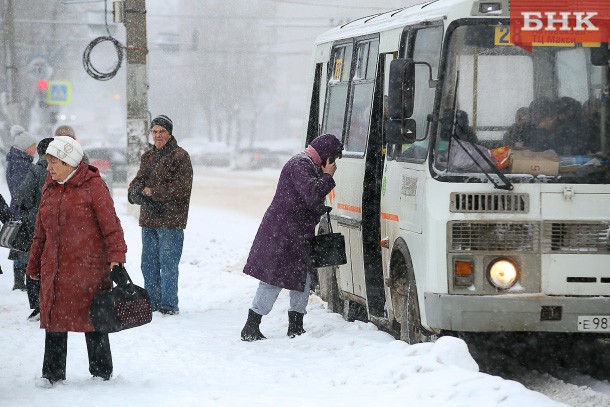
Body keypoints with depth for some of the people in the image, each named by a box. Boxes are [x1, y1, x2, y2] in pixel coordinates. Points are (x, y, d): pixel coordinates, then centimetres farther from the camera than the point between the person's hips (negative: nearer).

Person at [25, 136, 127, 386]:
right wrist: (34, 263, 20)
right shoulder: (50, 188, 12)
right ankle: (52, 373, 15)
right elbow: (41, 231, 18)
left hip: (88, 265, -5)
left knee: (91, 317, 3)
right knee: (54, 317, 6)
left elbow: (110, 223, -10)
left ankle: (101, 371, 15)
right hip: (54, 267, 6)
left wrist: (116, 255, -18)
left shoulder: (92, 185, -7)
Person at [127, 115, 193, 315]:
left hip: (171, 220, -7)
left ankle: (169, 304, 0)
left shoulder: (180, 156, -6)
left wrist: (152, 192, -15)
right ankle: (152, 302, 21)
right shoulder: (147, 157, 17)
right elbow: (138, 180, 11)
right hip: (148, 219, 7)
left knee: (168, 263, -7)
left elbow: (182, 187, -15)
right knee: (148, 263, 12)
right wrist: (135, 192, -13)